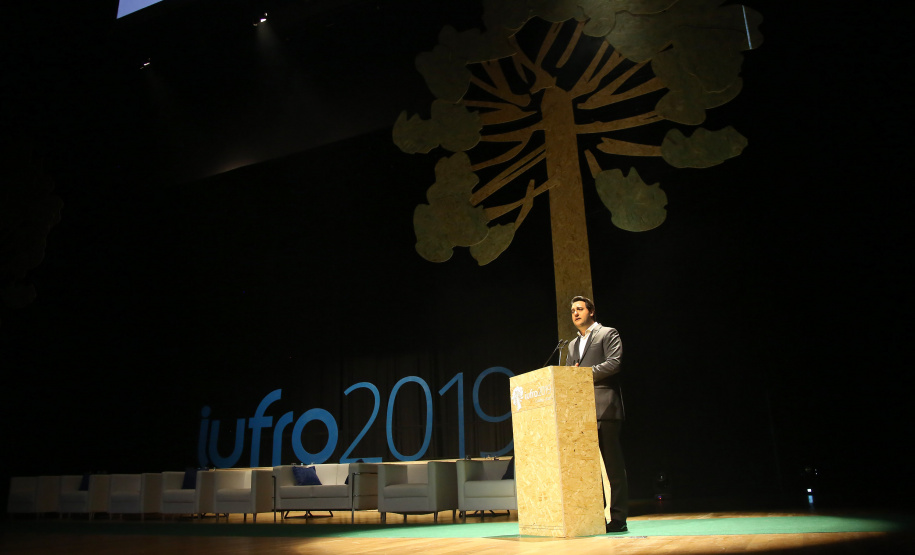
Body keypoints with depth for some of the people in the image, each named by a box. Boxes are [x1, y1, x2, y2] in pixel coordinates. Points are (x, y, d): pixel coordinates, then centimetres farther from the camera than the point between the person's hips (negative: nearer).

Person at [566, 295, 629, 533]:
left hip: (605, 408, -7)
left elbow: (614, 363, -10)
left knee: (613, 463, -3)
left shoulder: (608, 334, 4)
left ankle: (618, 518, 2)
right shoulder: (573, 344, 24)